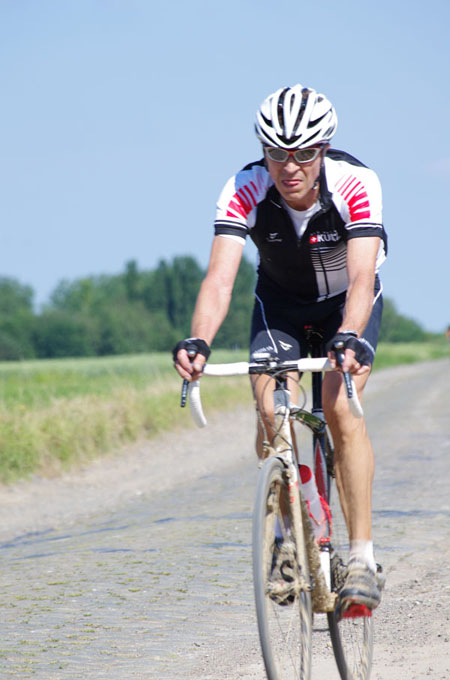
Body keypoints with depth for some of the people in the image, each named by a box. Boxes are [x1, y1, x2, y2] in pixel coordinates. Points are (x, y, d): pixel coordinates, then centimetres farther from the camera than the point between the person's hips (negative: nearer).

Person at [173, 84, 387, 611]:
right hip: (280, 300, 2)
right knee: (271, 411, -19)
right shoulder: (244, 191, -29)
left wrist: (350, 338, -61)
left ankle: (362, 558, -19)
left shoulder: (356, 185, -33)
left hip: (347, 300, -2)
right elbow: (219, 277, -38)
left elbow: (361, 278, -42)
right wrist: (198, 341, -56)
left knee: (340, 407, -24)